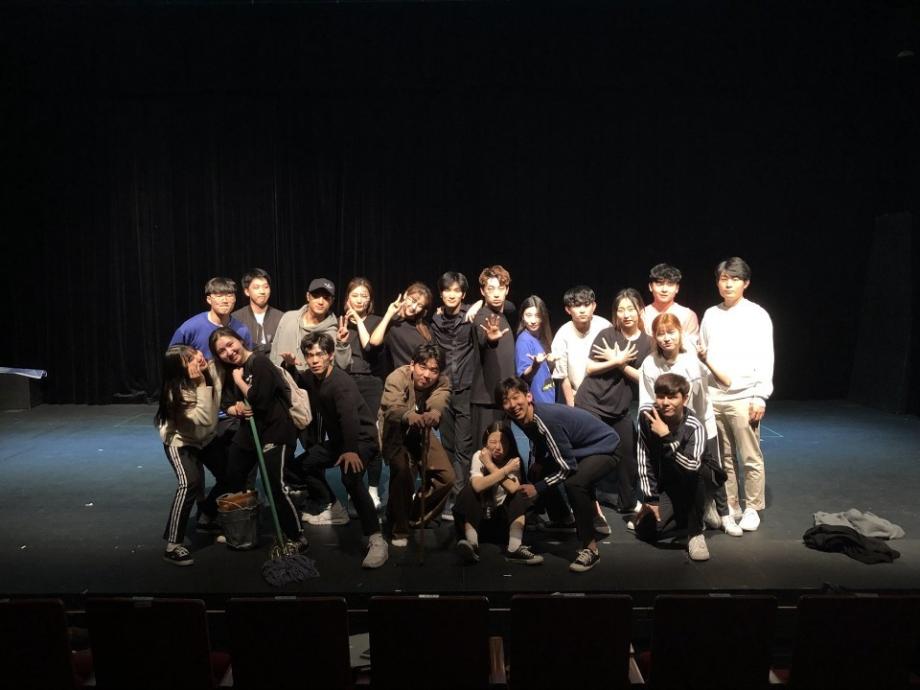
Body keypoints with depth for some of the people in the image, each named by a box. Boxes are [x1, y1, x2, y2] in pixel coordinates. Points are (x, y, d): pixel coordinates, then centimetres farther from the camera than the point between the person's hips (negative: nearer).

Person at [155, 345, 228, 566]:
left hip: (206, 438, 6)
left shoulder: (211, 369, -20)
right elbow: (205, 419, -40)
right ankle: (173, 545, -20)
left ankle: (206, 518, 28)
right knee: (191, 483, -27)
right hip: (180, 441, -6)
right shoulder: (177, 392, -33)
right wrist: (201, 385, -43)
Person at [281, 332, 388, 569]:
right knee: (305, 463, 19)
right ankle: (334, 510, 32)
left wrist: (351, 450, -54)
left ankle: (376, 539, -31)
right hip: (337, 439, 10)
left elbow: (349, 416, -41)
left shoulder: (342, 382, -27)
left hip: (362, 439, -10)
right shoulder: (311, 377, 0)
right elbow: (297, 381, 25)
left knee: (351, 477, -34)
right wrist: (290, 366, 3)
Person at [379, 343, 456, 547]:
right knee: (402, 470, -30)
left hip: (422, 433, 4)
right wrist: (409, 416, -70)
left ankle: (414, 518, 19)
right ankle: (399, 528, -9)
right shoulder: (397, 377, -28)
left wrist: (432, 416, -65)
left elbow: (438, 406, -39)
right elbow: (391, 407, -47)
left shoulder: (442, 383, -18)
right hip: (395, 432, -4)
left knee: (446, 477, -5)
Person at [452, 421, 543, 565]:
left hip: (503, 512, 1)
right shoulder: (479, 456, -14)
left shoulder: (514, 460, -11)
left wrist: (490, 465, -26)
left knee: (519, 496, -26)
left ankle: (514, 549, -31)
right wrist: (506, 470, -31)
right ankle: (472, 545, -34)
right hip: (478, 511, -1)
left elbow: (514, 489, -30)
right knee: (470, 490, -29)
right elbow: (478, 486, -33)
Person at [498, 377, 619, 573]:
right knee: (536, 475, 10)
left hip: (604, 447, -9)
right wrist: (537, 463, -4)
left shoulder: (547, 419, -33)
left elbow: (567, 466, -27)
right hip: (578, 449, 9)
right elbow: (539, 443, 13)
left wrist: (538, 488, -20)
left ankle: (590, 548, -17)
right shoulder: (524, 417, -8)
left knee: (574, 484, -33)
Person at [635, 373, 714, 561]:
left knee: (692, 476, -38)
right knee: (645, 533, -3)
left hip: (690, 480, -3)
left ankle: (695, 533, -18)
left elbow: (692, 467, -47)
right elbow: (644, 457, -15)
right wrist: (650, 498, -14)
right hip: (663, 476, 3)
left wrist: (666, 438, -52)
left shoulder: (694, 426, -32)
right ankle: (677, 511, 28)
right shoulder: (646, 413, -22)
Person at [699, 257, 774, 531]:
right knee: (723, 457, 11)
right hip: (712, 398, 4)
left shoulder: (757, 315, -2)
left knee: (750, 458, 0)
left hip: (743, 398, -4)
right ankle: (729, 506, 21)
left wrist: (760, 396, -11)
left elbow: (765, 358, -5)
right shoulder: (710, 314, 10)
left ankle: (752, 508, 14)